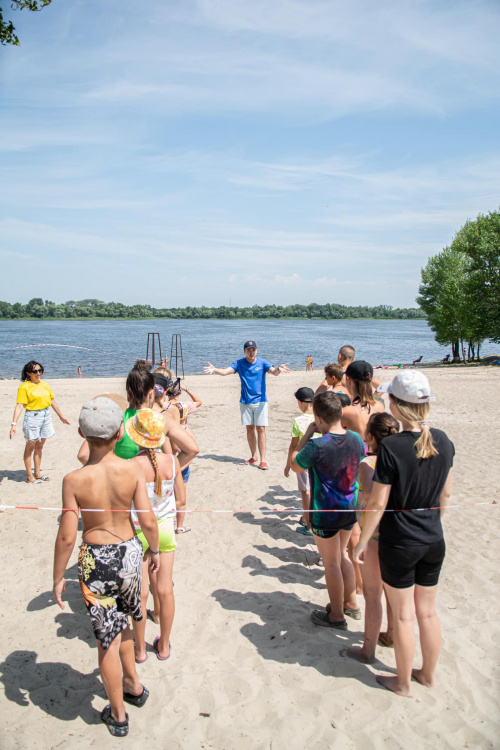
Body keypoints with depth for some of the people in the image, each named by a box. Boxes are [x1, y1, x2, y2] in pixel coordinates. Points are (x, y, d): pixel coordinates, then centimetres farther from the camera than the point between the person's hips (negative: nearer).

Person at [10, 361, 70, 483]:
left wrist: (61, 416, 23)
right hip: (32, 417, -6)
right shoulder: (24, 387, -8)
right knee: (30, 446, 2)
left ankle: (37, 473, 24)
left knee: (40, 446, 13)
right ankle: (29, 476, 11)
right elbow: (19, 406, -15)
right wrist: (14, 423, -23)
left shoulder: (45, 384, 10)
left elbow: (53, 401, 18)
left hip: (46, 416, 6)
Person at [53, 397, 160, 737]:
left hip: (95, 560, -2)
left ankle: (118, 715, 32)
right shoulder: (133, 469, -15)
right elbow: (149, 522, -13)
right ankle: (133, 684, 47)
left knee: (107, 636, 15)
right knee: (120, 622, 29)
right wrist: (155, 550, 7)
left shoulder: (74, 480, -18)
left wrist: (58, 578, 0)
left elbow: (67, 537, -15)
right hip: (129, 552, 2)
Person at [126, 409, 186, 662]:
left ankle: (140, 650, 28)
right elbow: (181, 501, -1)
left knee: (141, 593, 11)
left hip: (139, 533, -3)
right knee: (164, 589, 14)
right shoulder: (172, 462, -11)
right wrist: (177, 524, 16)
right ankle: (164, 646, 31)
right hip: (165, 529, 3)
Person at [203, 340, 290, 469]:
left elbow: (273, 371, -20)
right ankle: (254, 457, 24)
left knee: (261, 429, -6)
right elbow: (226, 371, -9)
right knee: (250, 429, 10)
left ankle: (263, 460, -4)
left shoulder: (262, 363, -3)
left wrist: (278, 369, -43)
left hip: (260, 401, -2)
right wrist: (214, 369, -28)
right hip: (245, 401, 2)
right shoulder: (239, 363, 2)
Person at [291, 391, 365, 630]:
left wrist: (307, 435, -7)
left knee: (331, 564, 11)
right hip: (349, 509, 6)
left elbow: (295, 465, -9)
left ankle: (336, 616, 26)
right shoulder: (356, 439, -8)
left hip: (325, 514, -6)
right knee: (341, 555, 26)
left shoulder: (317, 446, -26)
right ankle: (351, 604, 39)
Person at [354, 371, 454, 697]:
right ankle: (429, 674, 40)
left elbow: (378, 503, -18)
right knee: (428, 611, 21)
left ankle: (403, 683, 30)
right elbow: (446, 494, 5)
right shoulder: (443, 441, -6)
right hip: (434, 541, 5)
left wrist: (363, 542, -5)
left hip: (399, 542, -5)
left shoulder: (391, 447, -23)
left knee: (403, 616, 12)